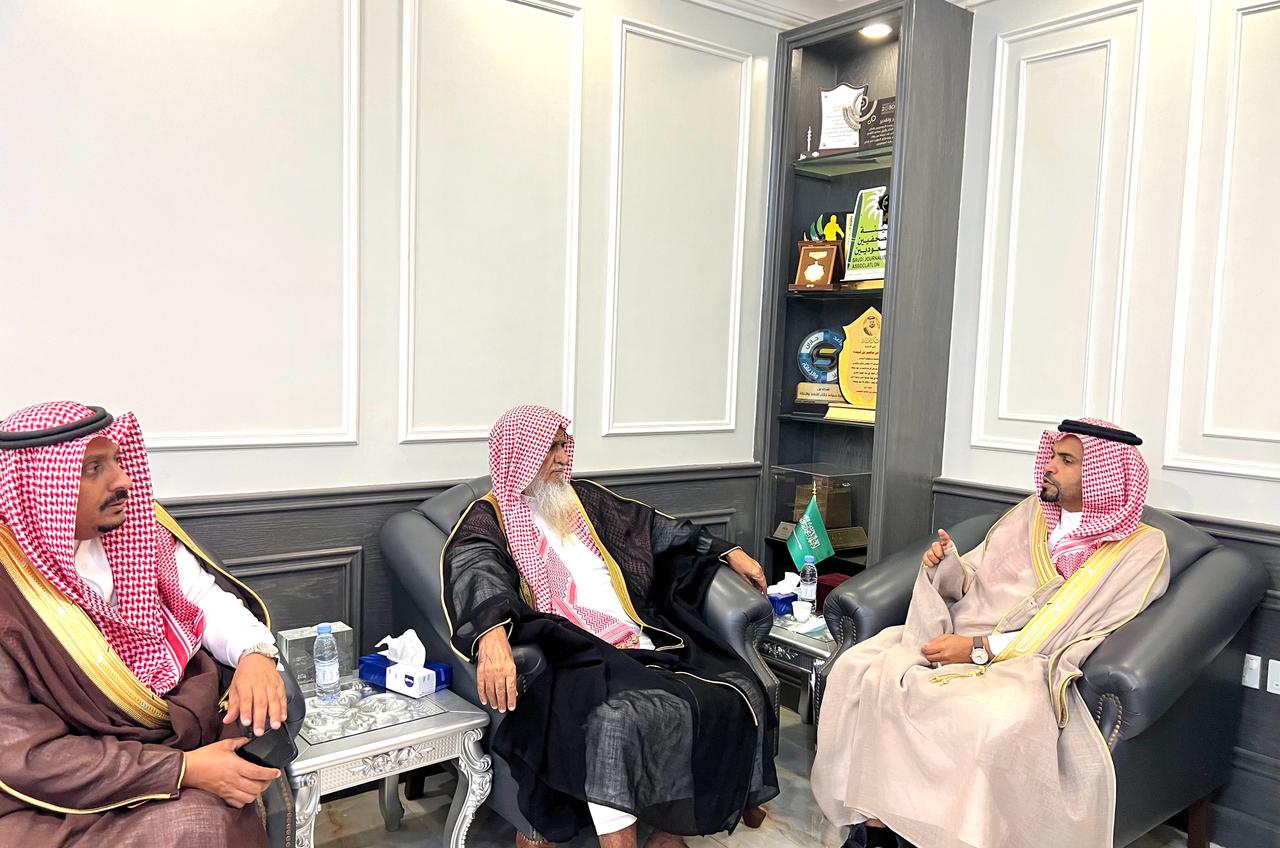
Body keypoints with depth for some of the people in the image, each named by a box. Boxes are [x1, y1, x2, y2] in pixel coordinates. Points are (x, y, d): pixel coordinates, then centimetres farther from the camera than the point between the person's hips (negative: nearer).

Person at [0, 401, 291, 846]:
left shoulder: (134, 524, -4)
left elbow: (205, 597, 4)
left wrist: (255, 652, -19)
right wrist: (182, 770, -26)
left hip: (182, 725, 6)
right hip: (76, 793, -6)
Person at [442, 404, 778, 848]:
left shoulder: (584, 498, 20)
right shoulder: (490, 518, 0)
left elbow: (654, 527, 27)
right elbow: (474, 570, -23)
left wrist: (729, 552, 24)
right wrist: (493, 636, -44)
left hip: (642, 642, 7)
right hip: (574, 657, -6)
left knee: (734, 694, -9)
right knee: (621, 718, -37)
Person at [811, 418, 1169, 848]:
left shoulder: (1141, 549, 1)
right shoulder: (1032, 512, 16)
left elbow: (1075, 635, -10)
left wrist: (979, 649, -17)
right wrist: (947, 566, -5)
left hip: (1025, 664, -5)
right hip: (959, 637, 5)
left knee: (996, 722, -39)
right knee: (859, 668, -20)